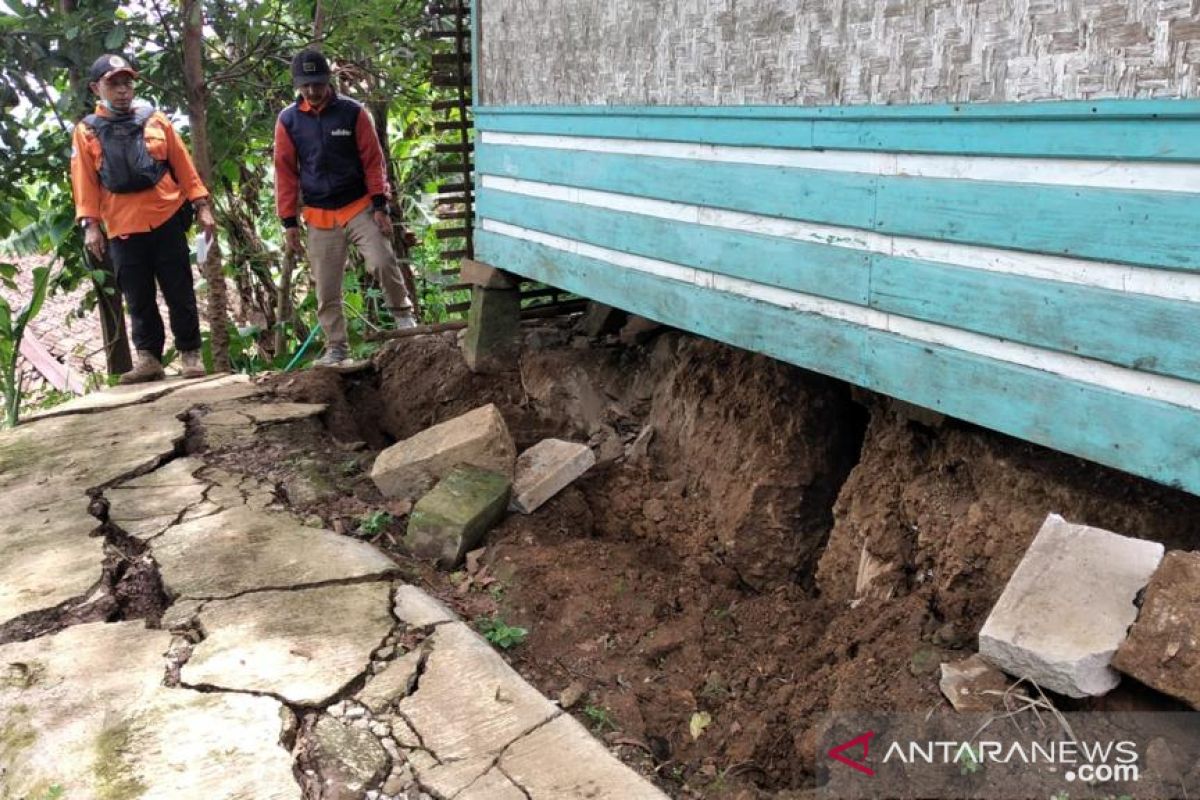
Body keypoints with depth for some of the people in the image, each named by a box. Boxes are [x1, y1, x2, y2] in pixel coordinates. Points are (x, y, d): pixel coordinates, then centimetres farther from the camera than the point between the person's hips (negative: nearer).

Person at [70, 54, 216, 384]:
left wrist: (202, 206, 1)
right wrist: (90, 224, -5)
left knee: (180, 293, 4)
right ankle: (148, 358, 13)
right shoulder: (86, 132, 6)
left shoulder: (155, 119, 6)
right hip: (122, 229, 1)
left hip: (167, 219, 0)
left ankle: (190, 354, 12)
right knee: (139, 299, 6)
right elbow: (84, 182, 3)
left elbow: (183, 165, 6)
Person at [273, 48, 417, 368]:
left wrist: (380, 205, -8)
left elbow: (373, 159, -1)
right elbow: (285, 172, 4)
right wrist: (289, 222, 1)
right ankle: (336, 347, 15)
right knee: (326, 289, 3)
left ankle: (403, 315, 5)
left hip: (360, 207, -2)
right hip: (319, 217, 2)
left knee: (382, 262, -20)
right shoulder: (287, 120, 1)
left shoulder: (353, 112, -3)